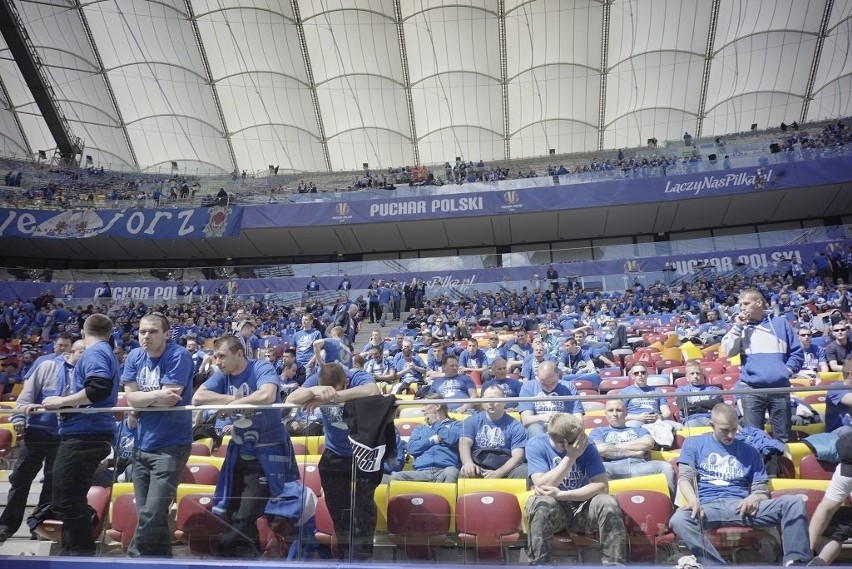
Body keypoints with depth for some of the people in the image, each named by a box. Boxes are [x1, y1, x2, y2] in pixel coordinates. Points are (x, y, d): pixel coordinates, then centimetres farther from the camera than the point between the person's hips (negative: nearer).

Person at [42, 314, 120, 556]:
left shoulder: (94, 353, -10)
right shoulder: (105, 353, 20)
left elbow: (99, 388, -25)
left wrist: (61, 401, -15)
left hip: (84, 435, -11)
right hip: (90, 434, 11)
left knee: (66, 502, -5)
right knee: (73, 501, 20)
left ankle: (81, 553, 2)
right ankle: (74, 550, 30)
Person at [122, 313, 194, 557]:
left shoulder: (178, 356, -14)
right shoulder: (134, 357, 5)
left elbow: (168, 400, -18)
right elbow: (130, 398, -2)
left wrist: (142, 398, -6)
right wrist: (155, 395, -17)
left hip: (171, 445, -6)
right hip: (142, 445, 7)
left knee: (152, 515, -9)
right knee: (149, 515, 12)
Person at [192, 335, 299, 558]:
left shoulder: (262, 368, -16)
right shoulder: (222, 375, 1)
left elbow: (267, 395, -35)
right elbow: (197, 398, -9)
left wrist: (231, 404, -20)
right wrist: (232, 398, -19)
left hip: (267, 452, -6)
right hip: (239, 451, 7)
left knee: (243, 519, -4)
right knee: (232, 515, 14)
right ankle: (248, 554, 33)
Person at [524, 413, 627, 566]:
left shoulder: (586, 446, -9)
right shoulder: (536, 444, -14)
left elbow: (602, 486, -17)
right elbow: (542, 486, -23)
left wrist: (562, 495, -26)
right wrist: (571, 456, -28)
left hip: (582, 507, 2)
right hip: (553, 508, -2)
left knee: (608, 503, -29)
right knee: (544, 503, -36)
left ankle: (615, 563, -19)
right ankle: (539, 563, -25)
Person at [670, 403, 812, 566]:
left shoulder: (749, 451, 21)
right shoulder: (694, 444, 14)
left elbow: (762, 489, 18)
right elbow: (684, 478, 4)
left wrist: (754, 497, -8)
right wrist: (694, 501, -18)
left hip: (741, 506, 3)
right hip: (709, 507, -3)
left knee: (794, 502, -22)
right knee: (679, 520, -37)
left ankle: (795, 561, -24)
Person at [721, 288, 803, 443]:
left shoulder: (780, 323, 8)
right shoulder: (740, 327, 8)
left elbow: (797, 352, 9)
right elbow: (727, 352, -5)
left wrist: (788, 370, -4)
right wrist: (738, 327, -8)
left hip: (780, 388, 0)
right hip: (751, 390, 0)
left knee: (783, 436, 8)